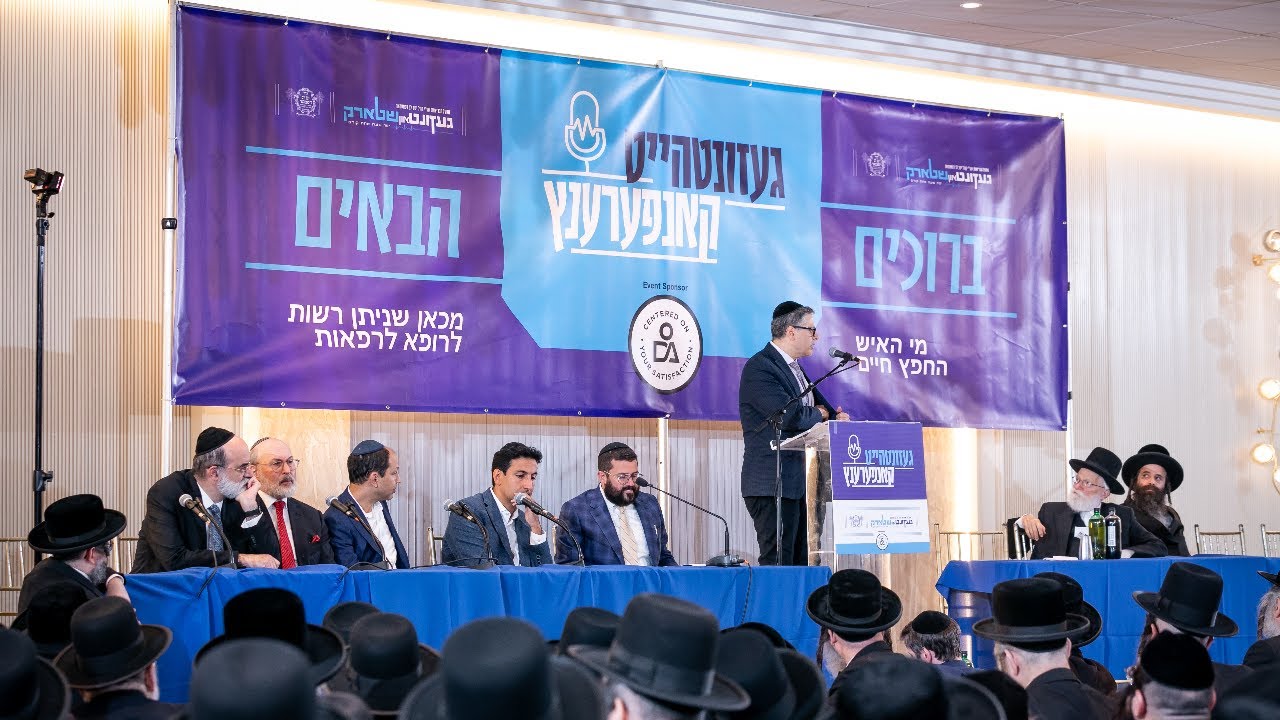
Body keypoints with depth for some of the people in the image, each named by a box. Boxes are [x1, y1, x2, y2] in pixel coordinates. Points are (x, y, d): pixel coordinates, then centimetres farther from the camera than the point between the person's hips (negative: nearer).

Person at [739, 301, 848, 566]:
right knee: (778, 563, -10)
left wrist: (837, 417, 0)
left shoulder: (794, 367, 19)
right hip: (774, 486, -9)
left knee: (805, 563, 7)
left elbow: (822, 406, 23)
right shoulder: (760, 367, -12)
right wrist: (820, 413, -2)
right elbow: (790, 415, -22)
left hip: (801, 483, 10)